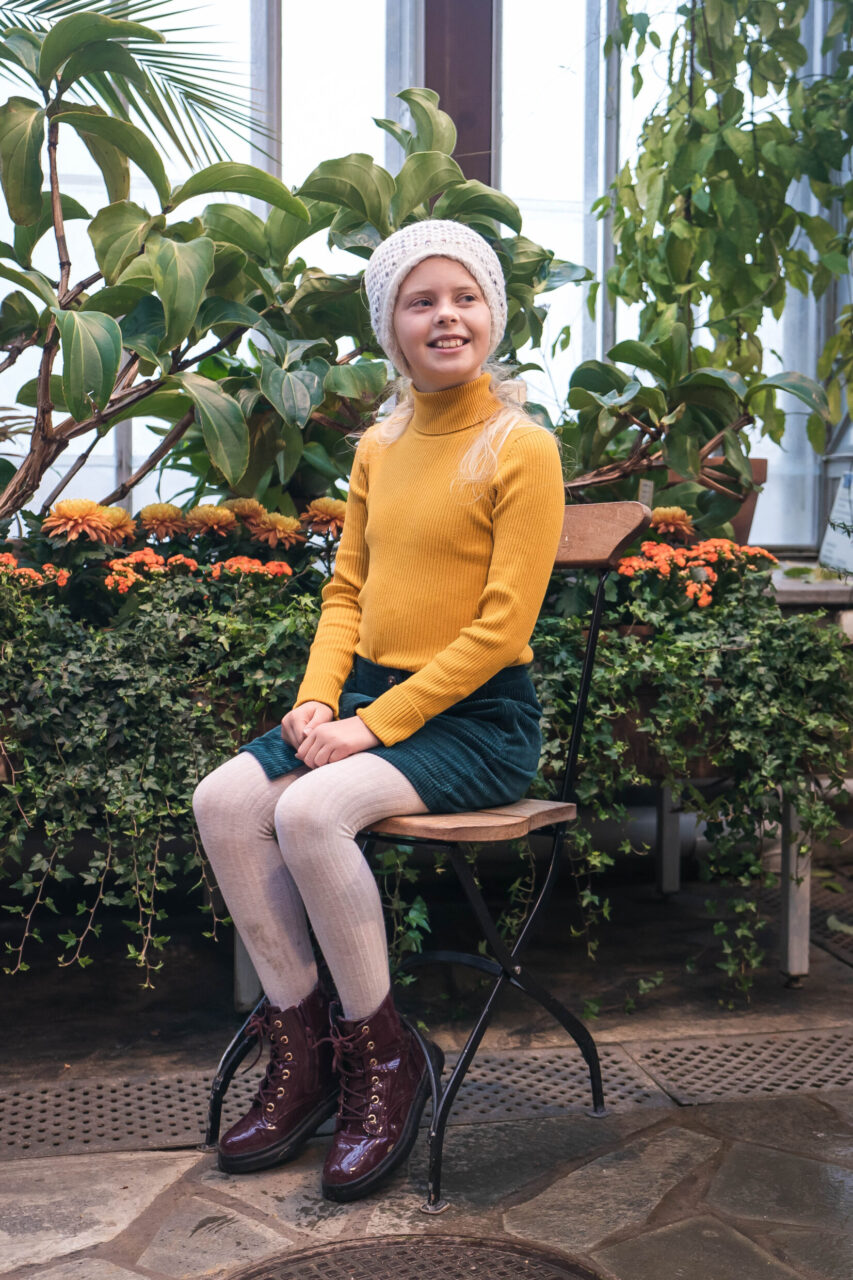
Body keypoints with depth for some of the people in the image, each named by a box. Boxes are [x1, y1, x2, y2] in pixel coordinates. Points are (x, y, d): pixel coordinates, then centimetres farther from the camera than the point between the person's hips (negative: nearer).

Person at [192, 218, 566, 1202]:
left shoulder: (521, 448, -7)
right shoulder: (378, 447, 14)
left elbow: (500, 628, -14)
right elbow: (346, 592, 15)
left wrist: (374, 726, -17)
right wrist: (317, 701, -2)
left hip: (476, 719, -6)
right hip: (367, 697, 7)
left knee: (312, 810, -29)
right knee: (224, 800, -15)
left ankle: (382, 1058, -8)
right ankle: (301, 1045, -2)